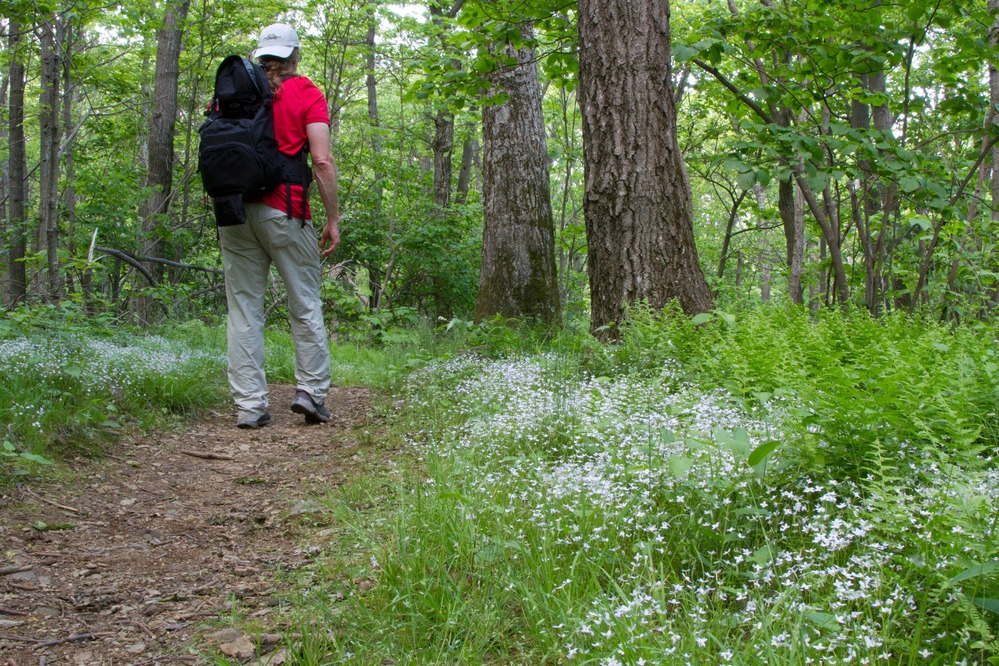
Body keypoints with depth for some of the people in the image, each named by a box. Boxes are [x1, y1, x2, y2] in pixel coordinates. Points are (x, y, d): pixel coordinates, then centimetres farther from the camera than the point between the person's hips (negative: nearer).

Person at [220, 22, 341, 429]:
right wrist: (333, 219, -5)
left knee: (243, 307, 4)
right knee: (305, 304, 9)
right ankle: (311, 391, 7)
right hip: (284, 212, -3)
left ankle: (249, 405, 3)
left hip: (234, 209, 3)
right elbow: (322, 161, -8)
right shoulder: (306, 94, 1)